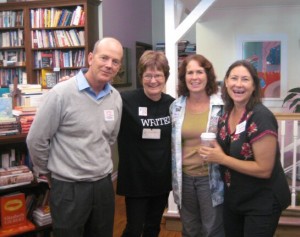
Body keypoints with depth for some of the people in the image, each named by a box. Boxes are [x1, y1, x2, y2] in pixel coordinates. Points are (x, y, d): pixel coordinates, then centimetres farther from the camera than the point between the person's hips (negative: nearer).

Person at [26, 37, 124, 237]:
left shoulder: (116, 97, 2)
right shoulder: (61, 93, -16)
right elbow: (36, 140, -9)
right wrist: (47, 171, 3)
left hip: (104, 184, 6)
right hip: (68, 187, -5)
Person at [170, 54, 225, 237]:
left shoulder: (222, 106, -8)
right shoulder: (176, 107, 1)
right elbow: (173, 144, 10)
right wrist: (174, 177, 10)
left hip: (210, 179, -3)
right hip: (184, 178, 3)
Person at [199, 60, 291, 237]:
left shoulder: (261, 118, -23)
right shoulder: (227, 113, -1)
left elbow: (264, 169, -25)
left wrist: (221, 159, -23)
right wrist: (212, 154, -3)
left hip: (262, 203, -7)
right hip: (233, 198, 7)